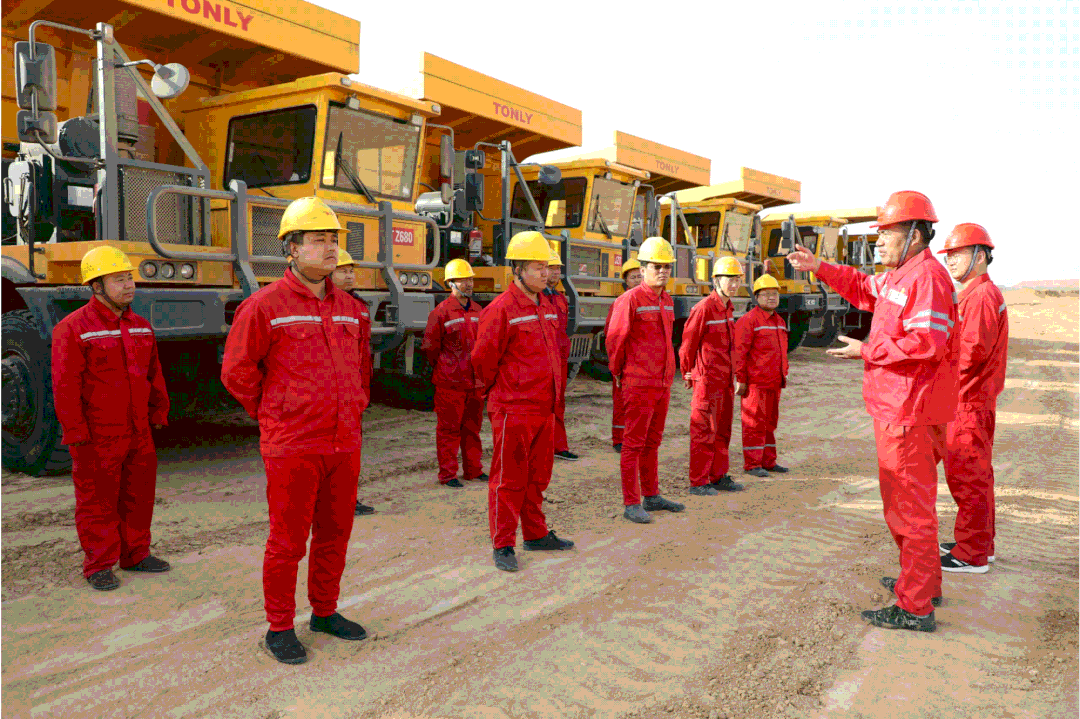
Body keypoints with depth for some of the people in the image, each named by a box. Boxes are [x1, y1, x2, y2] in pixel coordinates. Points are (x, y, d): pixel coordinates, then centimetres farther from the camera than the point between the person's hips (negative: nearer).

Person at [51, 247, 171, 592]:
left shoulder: (141, 327, 9)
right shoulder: (73, 328, -11)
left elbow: (154, 375, 16)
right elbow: (64, 386, -14)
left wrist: (158, 415, 12)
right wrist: (76, 434, -16)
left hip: (138, 434, 7)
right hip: (97, 438, -6)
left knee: (138, 495, 14)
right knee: (97, 502, 3)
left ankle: (135, 554, 28)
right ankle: (99, 566, 15)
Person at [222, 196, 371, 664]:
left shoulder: (350, 310, 10)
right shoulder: (264, 306, -8)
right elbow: (236, 372, -3)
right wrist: (274, 415, 2)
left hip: (344, 445, 6)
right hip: (292, 448, -6)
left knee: (335, 534, 15)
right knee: (288, 540, 3)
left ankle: (325, 612, 32)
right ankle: (279, 628, 19)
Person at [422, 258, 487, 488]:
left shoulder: (478, 311, 10)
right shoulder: (440, 313, -8)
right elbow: (429, 347, -2)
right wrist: (445, 369, 5)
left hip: (475, 382, 6)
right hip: (450, 383, -6)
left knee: (472, 428, 14)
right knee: (449, 430, 1)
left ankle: (473, 469, 25)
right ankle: (447, 475, 9)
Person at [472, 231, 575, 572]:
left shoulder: (546, 309, 12)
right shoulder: (501, 309, -13)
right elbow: (482, 358, -10)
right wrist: (502, 390, 4)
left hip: (544, 407, 8)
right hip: (513, 410, -8)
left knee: (538, 476, 17)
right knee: (509, 479, 0)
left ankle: (536, 534, 30)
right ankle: (502, 546, 10)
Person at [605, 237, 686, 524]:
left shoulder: (667, 301, 13)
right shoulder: (630, 300, -12)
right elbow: (614, 339, -9)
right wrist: (618, 372, 1)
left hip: (663, 382, 8)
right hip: (639, 384, -7)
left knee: (653, 442, 15)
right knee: (634, 443, -2)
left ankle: (652, 496, 26)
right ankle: (631, 504, 3)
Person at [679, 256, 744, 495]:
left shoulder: (728, 309, 12)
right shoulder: (704, 308, -15)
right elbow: (687, 345, -11)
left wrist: (734, 376, 19)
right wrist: (688, 375, -1)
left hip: (725, 380, 9)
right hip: (708, 381, -9)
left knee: (722, 431, 14)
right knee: (704, 432, -3)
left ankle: (719, 477, 25)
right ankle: (698, 482, 4)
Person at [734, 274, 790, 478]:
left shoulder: (779, 321, 16)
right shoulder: (748, 320, -11)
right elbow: (739, 351, -15)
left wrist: (784, 375, 19)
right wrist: (740, 379, -18)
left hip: (774, 383, 8)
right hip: (755, 383, -8)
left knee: (770, 421, 13)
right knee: (754, 422, -4)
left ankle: (768, 461, 22)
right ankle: (752, 464, 2)